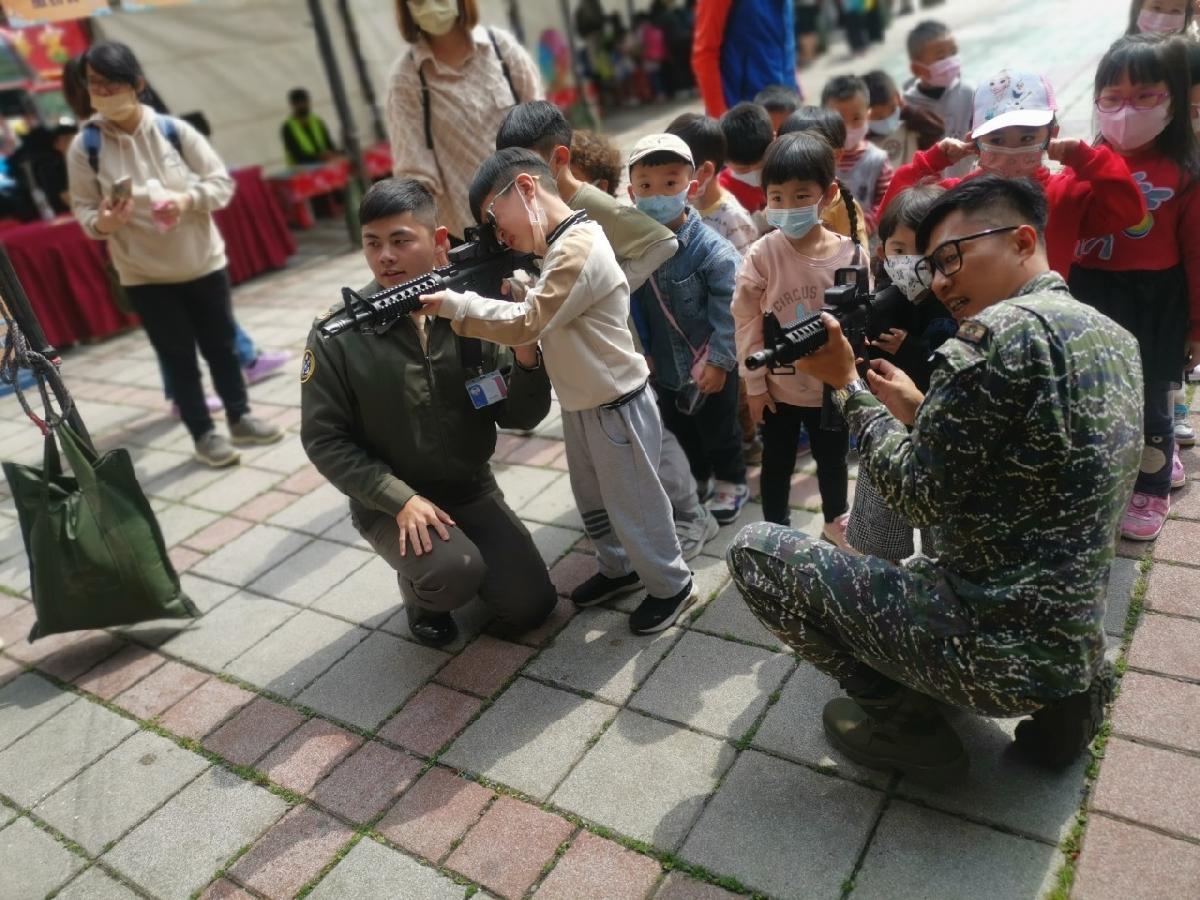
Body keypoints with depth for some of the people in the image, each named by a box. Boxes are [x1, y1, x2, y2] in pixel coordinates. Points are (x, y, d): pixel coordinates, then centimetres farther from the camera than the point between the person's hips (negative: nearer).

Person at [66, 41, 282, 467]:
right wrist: (101, 223, -24)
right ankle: (203, 434, 20)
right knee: (178, 357, 6)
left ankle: (239, 417, 31)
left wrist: (188, 199, -23)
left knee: (221, 344, 13)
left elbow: (222, 182, -4)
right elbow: (82, 208, -2)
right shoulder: (85, 146, -8)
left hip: (203, 262, 1)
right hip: (144, 275, -1)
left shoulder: (174, 130, -8)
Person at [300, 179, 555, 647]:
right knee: (454, 574, -30)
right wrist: (400, 499, -19)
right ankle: (421, 592, 8)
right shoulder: (337, 333, -16)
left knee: (530, 608, 0)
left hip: (473, 489, 3)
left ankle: (460, 553, 28)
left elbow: (519, 417, -6)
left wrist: (526, 355, -25)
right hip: (388, 500, -3)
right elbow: (324, 440, -10)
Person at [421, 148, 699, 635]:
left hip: (616, 409, -10)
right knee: (593, 501, 23)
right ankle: (619, 569, 44)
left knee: (634, 505, 7)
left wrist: (452, 305, -23)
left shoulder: (577, 251, -26)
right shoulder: (563, 246, 6)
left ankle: (671, 585, 27)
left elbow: (525, 324, -28)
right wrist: (511, 284, -5)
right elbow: (541, 310, 12)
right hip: (580, 407, 10)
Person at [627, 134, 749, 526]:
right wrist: (641, 350, 1)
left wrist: (719, 361, -21)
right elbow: (633, 305, 1)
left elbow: (728, 312, -20)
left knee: (718, 431, 16)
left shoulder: (712, 249, -23)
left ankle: (731, 482, 42)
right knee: (678, 430, 24)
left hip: (709, 366, -5)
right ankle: (697, 479, 49)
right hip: (664, 364, 5)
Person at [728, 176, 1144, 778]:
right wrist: (919, 411, 7)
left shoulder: (999, 330, -21)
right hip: (1075, 642, 9)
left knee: (755, 550, -4)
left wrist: (848, 385, -7)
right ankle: (1062, 699, 18)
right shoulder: (1113, 337, 7)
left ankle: (909, 724, 5)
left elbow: (918, 495, -16)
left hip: (1000, 654, -9)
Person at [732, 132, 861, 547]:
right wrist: (754, 383, -8)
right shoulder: (762, 254, -17)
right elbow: (746, 319, -11)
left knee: (833, 458, 24)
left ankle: (836, 519, 51)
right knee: (777, 463, 17)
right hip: (778, 386, -1)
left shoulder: (851, 253, -14)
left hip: (833, 385, 2)